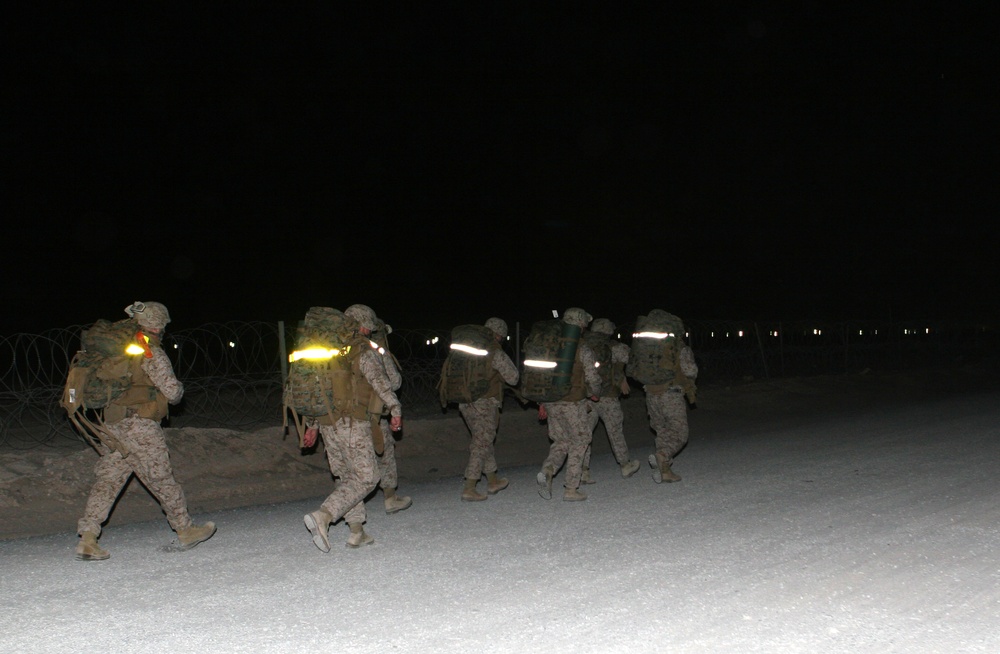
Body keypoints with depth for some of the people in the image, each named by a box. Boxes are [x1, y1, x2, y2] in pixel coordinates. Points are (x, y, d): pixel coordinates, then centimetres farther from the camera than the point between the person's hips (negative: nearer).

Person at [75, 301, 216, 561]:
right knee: (162, 479, 4)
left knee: (107, 479, 7)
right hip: (140, 426, -7)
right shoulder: (152, 353, -12)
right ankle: (185, 531, 17)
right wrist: (178, 387, 10)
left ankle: (87, 538, 0)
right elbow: (172, 392, -12)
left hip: (112, 422, 7)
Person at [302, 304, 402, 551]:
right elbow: (379, 380, -19)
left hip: (328, 424, 8)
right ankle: (323, 516, -18)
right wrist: (395, 410, -16)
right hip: (353, 423, -8)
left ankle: (357, 531, 15)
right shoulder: (365, 350, -3)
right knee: (365, 477, -4)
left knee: (348, 476, 16)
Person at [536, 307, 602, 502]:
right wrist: (594, 394, 11)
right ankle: (571, 489, 9)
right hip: (573, 403, -5)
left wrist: (541, 403, 17)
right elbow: (592, 378, -11)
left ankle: (547, 471, -7)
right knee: (578, 443, 9)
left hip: (551, 403, 5)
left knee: (560, 442, 19)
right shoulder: (582, 348, -10)